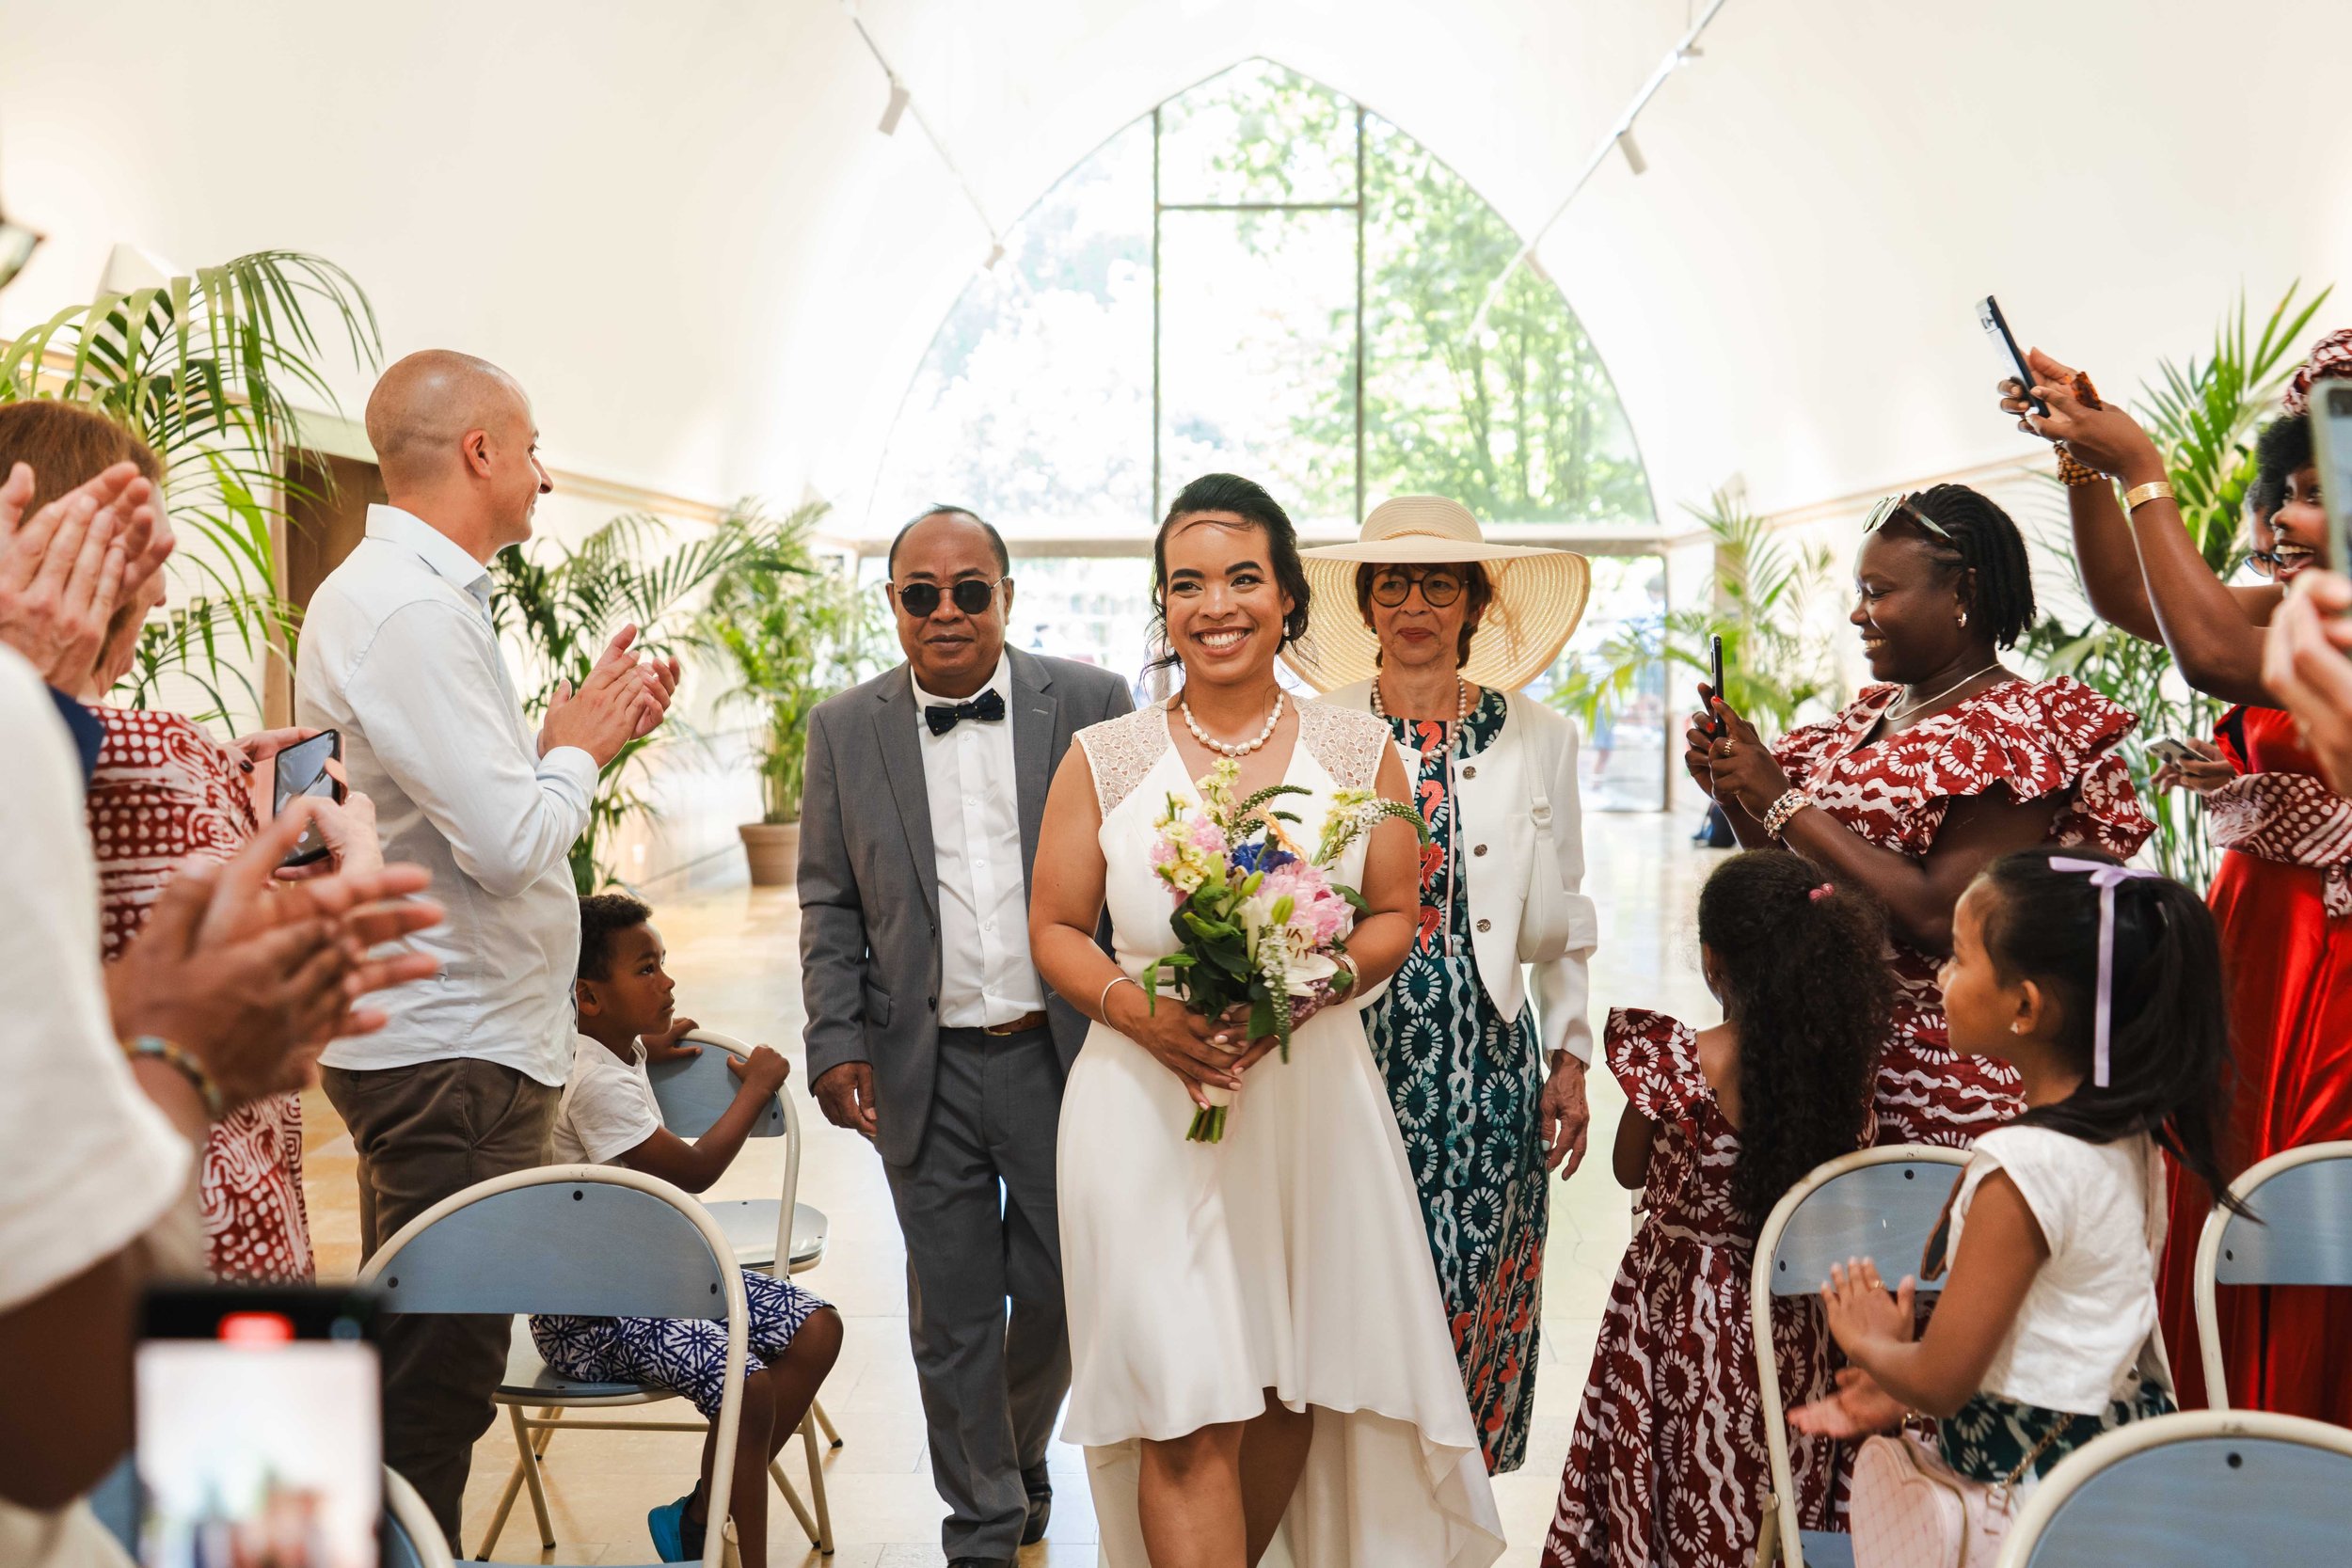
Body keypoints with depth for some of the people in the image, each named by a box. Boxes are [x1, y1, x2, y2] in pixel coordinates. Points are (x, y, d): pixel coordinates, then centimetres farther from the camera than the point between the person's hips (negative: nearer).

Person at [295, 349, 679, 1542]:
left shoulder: (421, 593, 15)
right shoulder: (406, 609, -18)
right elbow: (506, 842, -24)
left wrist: (588, 731, 10)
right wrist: (579, 748, -6)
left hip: (437, 1047, 11)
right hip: (452, 1054, -11)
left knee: (426, 1366, 18)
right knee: (438, 1377, -2)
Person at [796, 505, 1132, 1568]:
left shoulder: (1091, 706, -2)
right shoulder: (844, 731, 3)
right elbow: (829, 902, 7)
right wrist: (836, 1041, -2)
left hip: (1064, 1056, 0)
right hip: (925, 1074, 1)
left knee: (1059, 1292, 12)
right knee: (952, 1315, 8)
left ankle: (1021, 1451, 42)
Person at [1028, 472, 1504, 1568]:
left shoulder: (1358, 752, 4)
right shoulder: (1103, 760, 1)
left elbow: (1394, 920, 7)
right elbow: (1056, 929, 5)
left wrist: (1300, 986, -12)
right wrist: (1137, 1008, -15)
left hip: (1313, 1100, 2)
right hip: (1146, 1113, -2)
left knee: (1291, 1392, 10)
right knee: (1186, 1416, -6)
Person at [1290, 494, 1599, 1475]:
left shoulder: (1538, 738, 7)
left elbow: (1562, 922, 11)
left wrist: (1571, 1059, 7)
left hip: (1485, 1058, 1)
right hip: (1350, 1045, -1)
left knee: (1468, 1299, 2)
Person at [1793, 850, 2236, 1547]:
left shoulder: (2023, 1165, -23)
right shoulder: (2133, 1131, 2)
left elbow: (1940, 1381, -19)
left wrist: (1871, 1343, 2)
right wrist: (1899, 1389, 14)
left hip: (2039, 1489, -8)